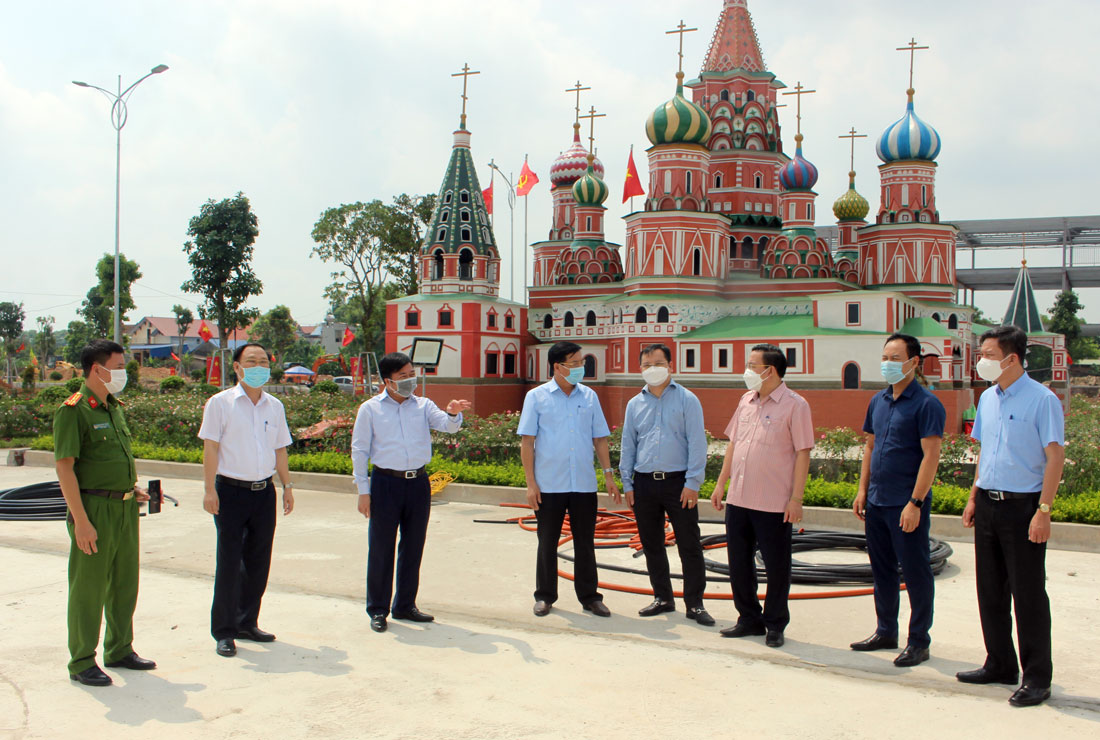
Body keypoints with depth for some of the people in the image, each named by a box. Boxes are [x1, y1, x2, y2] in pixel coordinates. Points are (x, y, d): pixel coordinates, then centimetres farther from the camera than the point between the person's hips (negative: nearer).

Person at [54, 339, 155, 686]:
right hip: (95, 510, -8)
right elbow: (64, 467, -17)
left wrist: (133, 488, 11)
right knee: (88, 589, 1)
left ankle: (119, 650, 29)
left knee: (124, 584, 15)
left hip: (125, 508, 8)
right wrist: (81, 521, -20)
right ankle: (81, 663, 12)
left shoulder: (114, 407, 14)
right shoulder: (73, 411, -12)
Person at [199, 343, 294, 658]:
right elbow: (211, 447, -6)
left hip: (264, 491, 5)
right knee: (229, 562, -2)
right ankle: (224, 631, 7)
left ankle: (247, 623, 23)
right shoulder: (220, 403, -3)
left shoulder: (275, 406, 11)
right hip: (231, 490, -5)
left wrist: (287, 484, 11)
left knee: (258, 561, 10)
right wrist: (210, 489, -12)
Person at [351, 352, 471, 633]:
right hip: (386, 483, -3)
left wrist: (453, 414, -31)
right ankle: (377, 610, 14)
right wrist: (363, 491, -3)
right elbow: (359, 450, 1)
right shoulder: (370, 409, 0)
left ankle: (405, 605, 24)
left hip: (418, 483, 3)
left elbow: (447, 425, -7)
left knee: (413, 548, 11)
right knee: (381, 549, 2)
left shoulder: (423, 405, 7)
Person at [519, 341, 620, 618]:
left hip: (584, 483, 2)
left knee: (585, 543, 8)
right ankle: (545, 596, 21)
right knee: (547, 543, 8)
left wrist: (608, 474, 5)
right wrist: (530, 483, -8)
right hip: (549, 485, -2)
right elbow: (527, 441, -3)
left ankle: (589, 596, 18)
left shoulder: (589, 396, 8)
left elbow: (599, 438, 12)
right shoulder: (537, 397, -1)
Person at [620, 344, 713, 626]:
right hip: (644, 483, 4)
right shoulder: (635, 404, 11)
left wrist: (692, 483, -11)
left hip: (678, 482, -4)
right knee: (652, 544, 10)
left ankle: (695, 603, 7)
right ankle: (662, 598, 23)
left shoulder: (687, 400, 0)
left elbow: (697, 443, -5)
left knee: (689, 546, -2)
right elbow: (628, 446, 15)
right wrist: (627, 483, 8)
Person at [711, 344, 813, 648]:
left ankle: (775, 625, 20)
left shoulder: (794, 405, -9)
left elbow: (803, 454, -10)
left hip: (774, 504, -6)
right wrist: (721, 483, 14)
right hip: (738, 498, 7)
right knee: (739, 562, 13)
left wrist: (796, 499, -14)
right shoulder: (746, 401, 11)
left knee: (776, 566, 5)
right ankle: (749, 619, 27)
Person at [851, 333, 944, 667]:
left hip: (907, 505, -8)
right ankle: (886, 632, 28)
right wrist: (863, 490, 11)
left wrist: (915, 502, -20)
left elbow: (931, 456, -16)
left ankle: (918, 642, 12)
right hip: (877, 502, 8)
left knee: (915, 573, 2)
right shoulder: (878, 401, 11)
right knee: (882, 570, 16)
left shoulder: (926, 404, -12)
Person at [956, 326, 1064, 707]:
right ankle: (1000, 665, 26)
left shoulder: (1042, 400, -12)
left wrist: (1043, 511, -18)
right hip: (988, 504, 7)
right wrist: (973, 497, 13)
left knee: (1028, 594, 0)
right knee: (991, 591, 13)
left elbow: (1055, 457, -13)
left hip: (1022, 506, -7)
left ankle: (1037, 677, 10)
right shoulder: (987, 399, 11)